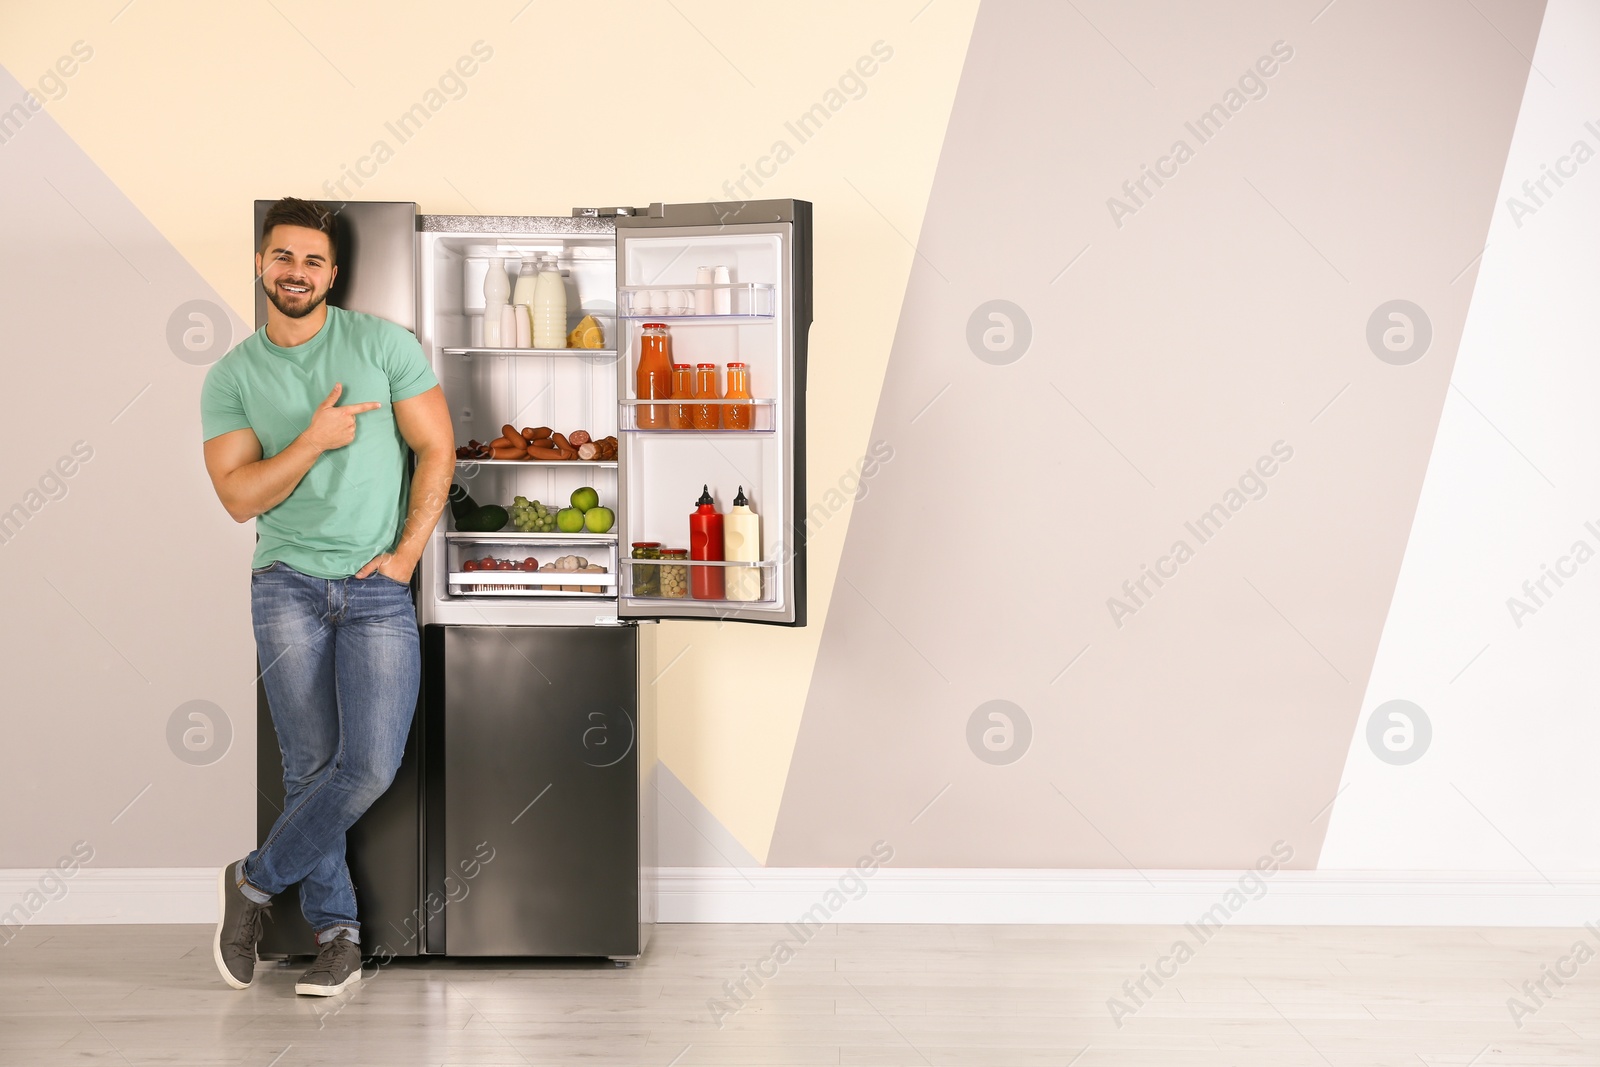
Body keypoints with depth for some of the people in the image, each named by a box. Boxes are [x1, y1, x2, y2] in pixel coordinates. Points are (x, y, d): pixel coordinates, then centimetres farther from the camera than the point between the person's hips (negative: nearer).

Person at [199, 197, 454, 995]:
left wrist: (406, 554, -6)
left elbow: (437, 452, 1)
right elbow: (240, 497, -1)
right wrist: (315, 441, -15)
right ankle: (336, 931, 15)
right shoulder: (231, 377, 6)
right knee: (310, 765, 1)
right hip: (288, 584, 1)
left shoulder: (385, 344, 2)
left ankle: (256, 881, 11)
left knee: (372, 765, -11)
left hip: (379, 587, -1)